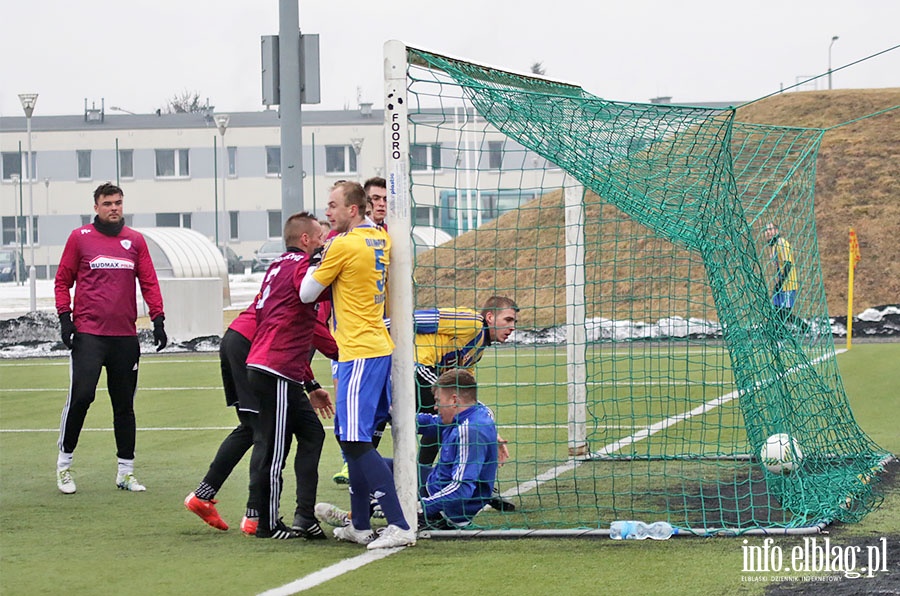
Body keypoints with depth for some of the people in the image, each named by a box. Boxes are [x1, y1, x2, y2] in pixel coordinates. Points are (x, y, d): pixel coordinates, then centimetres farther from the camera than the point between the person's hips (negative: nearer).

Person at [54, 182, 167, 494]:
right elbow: (63, 280, 7)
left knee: (125, 404, 7)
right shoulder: (80, 237, 4)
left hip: (125, 336, 3)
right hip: (88, 333, -3)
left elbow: (149, 282, 10)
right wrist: (65, 317, -4)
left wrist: (158, 320, 0)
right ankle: (64, 463, 2)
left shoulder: (135, 240, 10)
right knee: (81, 395, -13)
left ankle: (125, 471, 14)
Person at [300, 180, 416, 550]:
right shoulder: (381, 239, 11)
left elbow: (307, 294, -4)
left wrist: (315, 265, 14)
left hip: (359, 353, -9)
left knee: (357, 442, -12)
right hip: (380, 348, 9)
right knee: (352, 439, 15)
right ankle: (360, 526, 19)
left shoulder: (344, 245, -13)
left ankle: (399, 526, -18)